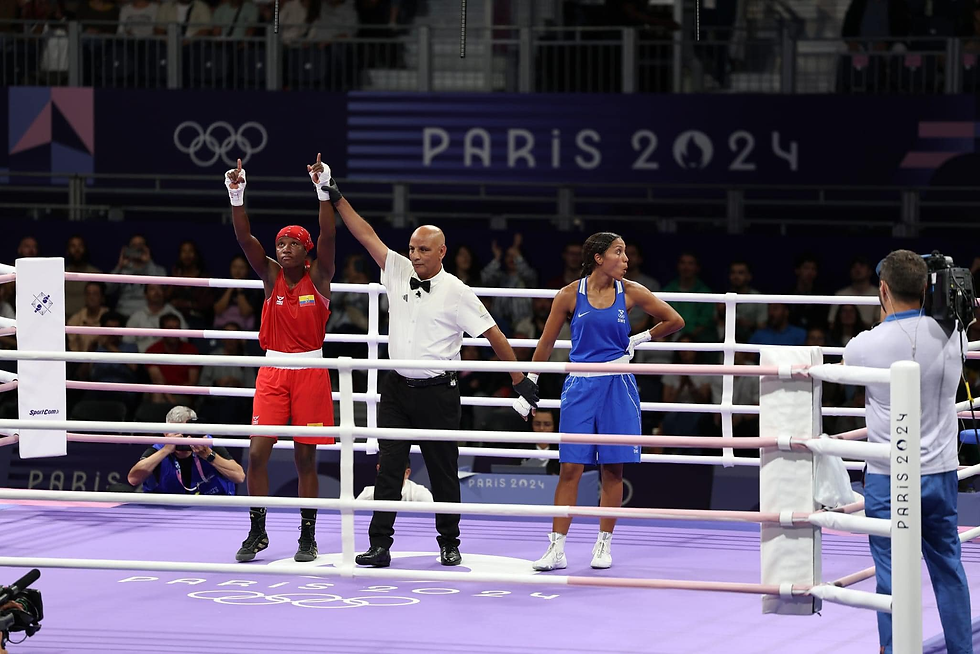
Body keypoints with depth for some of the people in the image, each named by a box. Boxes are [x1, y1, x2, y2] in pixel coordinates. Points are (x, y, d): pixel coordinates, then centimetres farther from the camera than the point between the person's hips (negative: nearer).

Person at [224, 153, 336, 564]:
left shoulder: (318, 278, -3)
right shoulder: (271, 275, 3)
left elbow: (328, 238, -18)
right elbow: (244, 238, -9)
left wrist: (323, 193, -30)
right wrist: (236, 198, -23)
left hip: (310, 372, -2)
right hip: (272, 371, 2)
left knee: (305, 457, 2)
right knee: (257, 451, -4)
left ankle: (308, 536, 11)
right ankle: (257, 532, 7)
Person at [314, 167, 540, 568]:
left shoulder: (456, 293, -6)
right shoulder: (399, 272, 5)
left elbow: (493, 335, -2)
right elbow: (367, 235, 7)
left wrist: (520, 379, -1)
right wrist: (337, 200, 3)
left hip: (437, 393, -3)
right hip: (397, 388, 3)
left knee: (443, 472, 4)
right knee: (388, 467, -4)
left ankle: (449, 544, 18)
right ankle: (379, 545, -5)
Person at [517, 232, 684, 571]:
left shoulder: (630, 293, 1)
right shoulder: (570, 295, -2)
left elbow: (675, 321, 10)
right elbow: (546, 343, 6)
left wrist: (637, 340, 6)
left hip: (617, 388, 1)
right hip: (580, 387, -1)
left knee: (613, 468, 4)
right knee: (570, 467, -5)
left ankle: (604, 544, 14)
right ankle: (557, 548, -3)